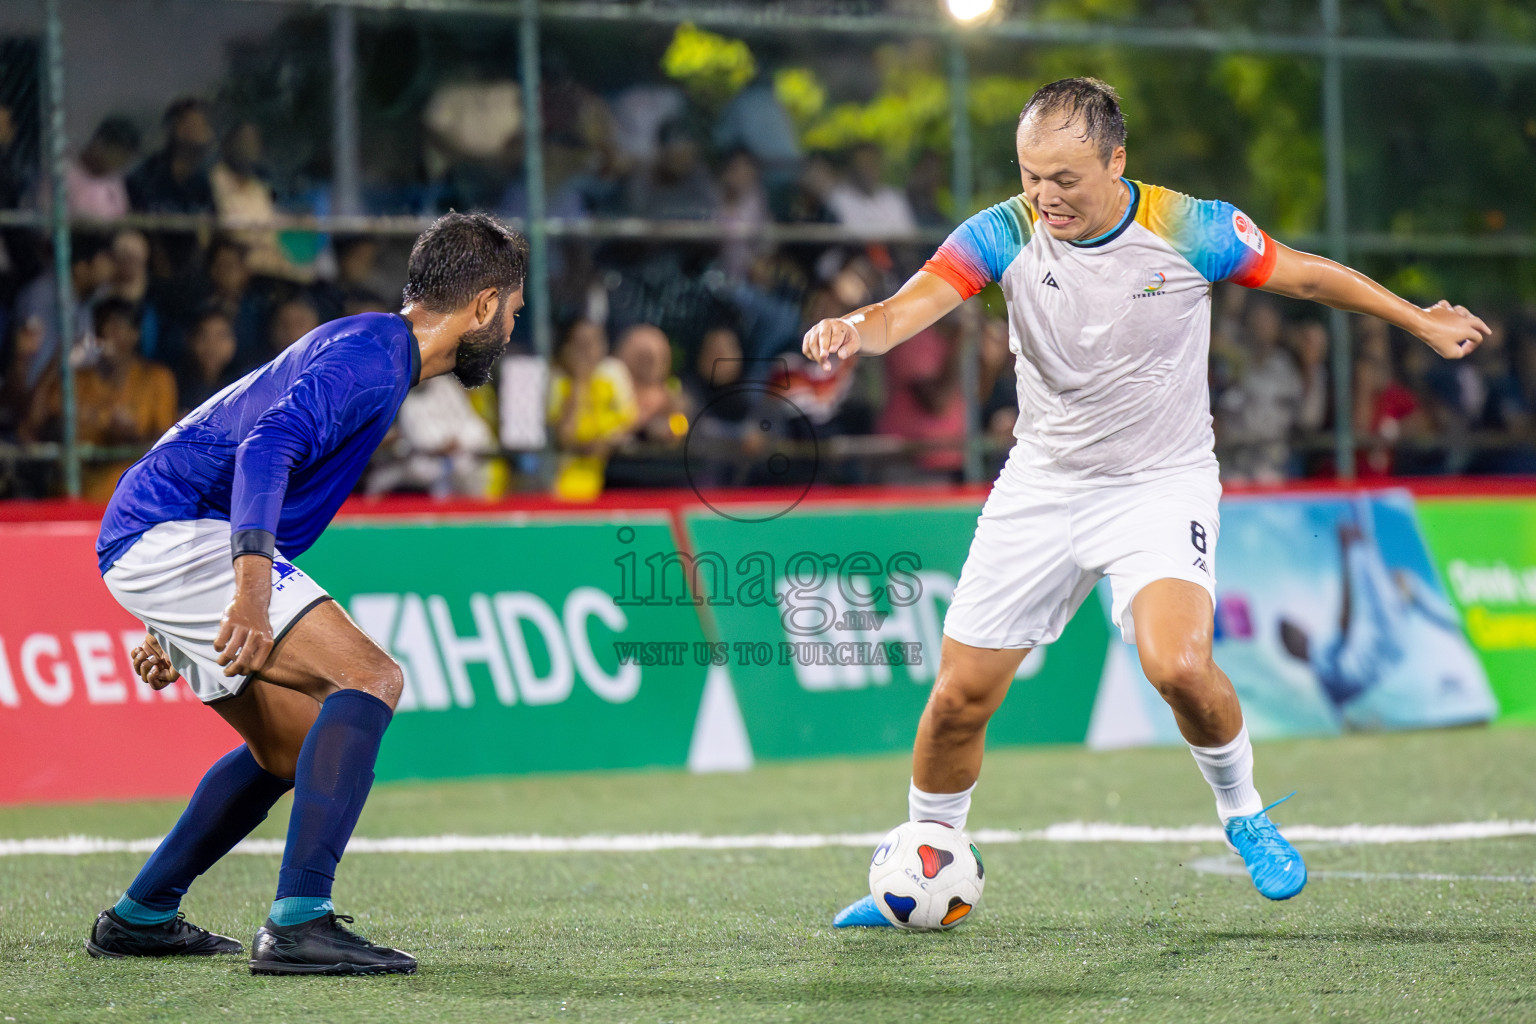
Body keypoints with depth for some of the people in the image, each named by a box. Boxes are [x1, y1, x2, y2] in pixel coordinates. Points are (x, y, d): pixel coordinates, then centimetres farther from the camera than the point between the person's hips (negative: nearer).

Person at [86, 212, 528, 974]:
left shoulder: (367, 350, 22)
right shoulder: (372, 354, -11)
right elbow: (266, 448, -27)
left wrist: (178, 621, 33)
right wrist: (252, 584, -40)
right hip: (175, 535, -11)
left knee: (293, 750, 18)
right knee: (369, 680, -18)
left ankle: (139, 917, 25)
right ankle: (298, 923, -27)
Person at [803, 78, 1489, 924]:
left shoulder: (1190, 231, -15)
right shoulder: (1005, 234, -13)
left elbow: (1307, 276, 0)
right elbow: (910, 308, -26)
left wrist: (1421, 322, 10)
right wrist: (855, 330, -49)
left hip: (1164, 482, -2)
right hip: (1041, 487, 3)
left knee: (1178, 665, -28)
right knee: (960, 697, 1)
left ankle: (1242, 812, 1)